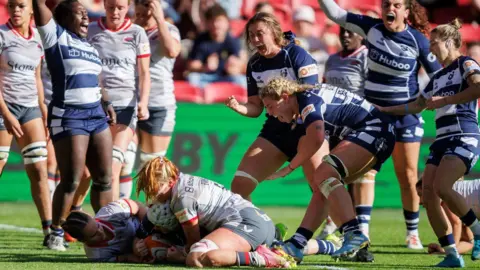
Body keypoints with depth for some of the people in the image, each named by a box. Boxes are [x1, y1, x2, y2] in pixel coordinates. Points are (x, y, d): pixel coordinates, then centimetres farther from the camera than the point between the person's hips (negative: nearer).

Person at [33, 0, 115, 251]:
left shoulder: (89, 47, 19)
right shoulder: (56, 36, -1)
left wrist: (106, 103, 19)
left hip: (96, 115, 7)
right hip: (68, 116, -7)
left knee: (104, 178, 5)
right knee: (71, 180, -9)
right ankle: (55, 234, 2)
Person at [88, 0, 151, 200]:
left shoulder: (137, 33, 6)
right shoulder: (90, 30, 8)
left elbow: (144, 73, 5)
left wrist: (143, 103, -9)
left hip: (125, 104, -2)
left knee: (113, 166, -13)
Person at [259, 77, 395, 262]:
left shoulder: (308, 100, -15)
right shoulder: (301, 112, 15)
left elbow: (316, 140, -27)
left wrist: (289, 168, -16)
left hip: (375, 130, -11)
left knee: (325, 175, -24)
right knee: (322, 186, 6)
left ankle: (354, 234, -32)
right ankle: (296, 245, 3)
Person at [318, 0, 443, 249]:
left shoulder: (417, 40, -12)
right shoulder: (372, 28, -6)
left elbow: (437, 74, -3)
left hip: (405, 114, -2)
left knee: (408, 176, 1)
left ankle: (413, 233, 15)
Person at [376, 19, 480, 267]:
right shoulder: (437, 78, 23)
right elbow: (416, 106, 30)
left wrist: (444, 100, -16)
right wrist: (383, 110, 24)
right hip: (442, 141, 8)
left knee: (441, 187, -25)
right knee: (428, 194, -7)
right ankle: (452, 255, -5)